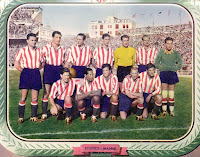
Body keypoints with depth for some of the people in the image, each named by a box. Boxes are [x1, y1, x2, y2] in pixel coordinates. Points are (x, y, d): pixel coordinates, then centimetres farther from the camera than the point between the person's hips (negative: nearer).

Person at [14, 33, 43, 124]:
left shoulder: (39, 51, 12)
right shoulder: (22, 51, 3)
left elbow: (42, 63, 21)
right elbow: (16, 64, 3)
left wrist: (37, 70, 7)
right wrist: (24, 72, -2)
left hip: (36, 74, 3)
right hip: (25, 75, -3)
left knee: (35, 98, 4)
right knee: (23, 98, -4)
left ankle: (33, 116, 15)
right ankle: (20, 117, 6)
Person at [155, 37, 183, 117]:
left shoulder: (176, 53, 4)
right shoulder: (161, 53, 4)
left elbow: (180, 64, 4)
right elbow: (156, 63, 2)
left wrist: (174, 68, -6)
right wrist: (163, 68, -6)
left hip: (172, 74, 0)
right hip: (163, 73, 0)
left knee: (171, 92, 2)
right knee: (164, 92, -2)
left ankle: (171, 110, 9)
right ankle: (164, 110, 5)